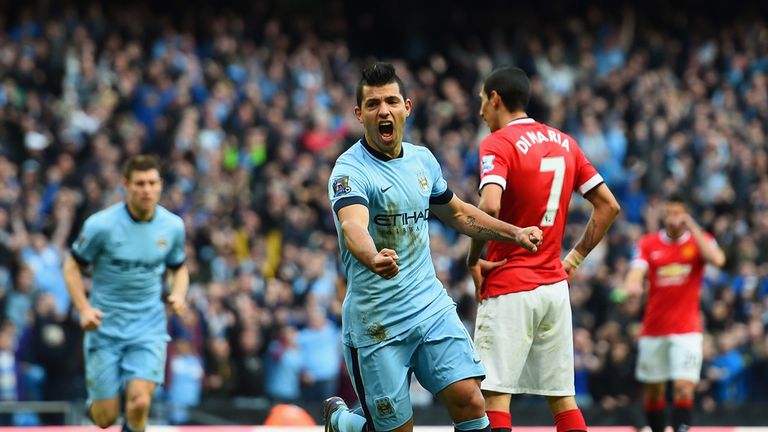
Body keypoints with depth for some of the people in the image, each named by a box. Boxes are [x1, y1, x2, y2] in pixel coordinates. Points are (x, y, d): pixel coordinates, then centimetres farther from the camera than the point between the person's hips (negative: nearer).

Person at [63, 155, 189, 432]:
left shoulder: (173, 226, -2)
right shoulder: (101, 224, -12)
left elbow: (179, 268, 15)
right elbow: (72, 267, -1)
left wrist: (178, 294, -7)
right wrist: (84, 309, -16)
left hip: (148, 328, 1)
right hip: (105, 327, -1)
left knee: (139, 402, -20)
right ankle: (94, 399, 39)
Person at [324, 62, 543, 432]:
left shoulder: (422, 159, 7)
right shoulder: (350, 171, -15)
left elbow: (457, 213, 26)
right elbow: (352, 226, -37)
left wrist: (516, 233, 18)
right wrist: (373, 259, -58)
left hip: (432, 307, 5)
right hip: (376, 321, -5)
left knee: (468, 400, -12)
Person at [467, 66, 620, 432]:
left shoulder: (497, 144, -9)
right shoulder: (564, 142, 11)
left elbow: (489, 207, -26)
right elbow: (608, 205, 12)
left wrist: (473, 260, -13)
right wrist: (576, 257, 15)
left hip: (508, 288, -7)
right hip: (554, 286, 7)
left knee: (495, 395, -7)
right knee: (562, 397, 9)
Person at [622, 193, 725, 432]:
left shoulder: (699, 240, 1)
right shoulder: (648, 243, 4)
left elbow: (717, 259, -20)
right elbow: (637, 270, -11)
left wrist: (692, 228, -17)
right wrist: (632, 284, -34)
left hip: (686, 329, -2)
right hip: (653, 328, 2)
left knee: (684, 386, -16)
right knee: (653, 389, 8)